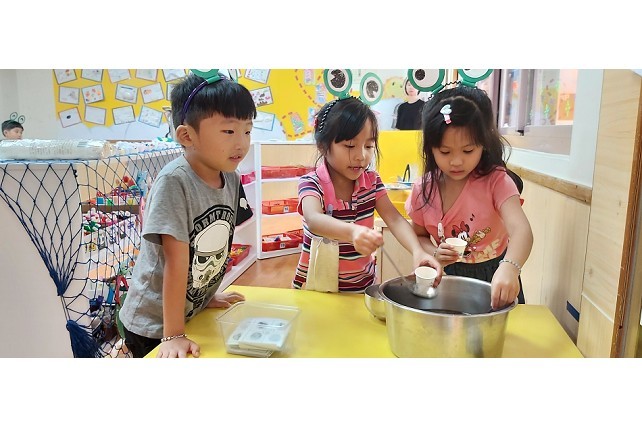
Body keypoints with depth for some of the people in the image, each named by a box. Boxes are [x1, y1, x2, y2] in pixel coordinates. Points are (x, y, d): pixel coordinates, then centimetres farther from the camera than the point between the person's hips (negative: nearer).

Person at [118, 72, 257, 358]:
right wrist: (173, 335, -21)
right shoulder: (174, 181, -26)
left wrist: (209, 294, 10)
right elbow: (176, 261, -26)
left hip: (196, 312, 6)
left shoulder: (231, 180, -7)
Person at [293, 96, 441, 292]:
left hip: (362, 285, 4)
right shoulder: (311, 184, -13)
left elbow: (395, 219, -10)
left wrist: (417, 251, -30)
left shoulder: (372, 180, 0)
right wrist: (352, 232, -52)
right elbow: (314, 220, -32)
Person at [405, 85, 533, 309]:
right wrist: (435, 252, -16)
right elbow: (419, 236, 6)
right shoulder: (423, 189, -7)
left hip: (494, 276, -2)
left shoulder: (495, 181, -16)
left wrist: (509, 268, -50)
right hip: (446, 277, 2)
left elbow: (521, 229, -30)